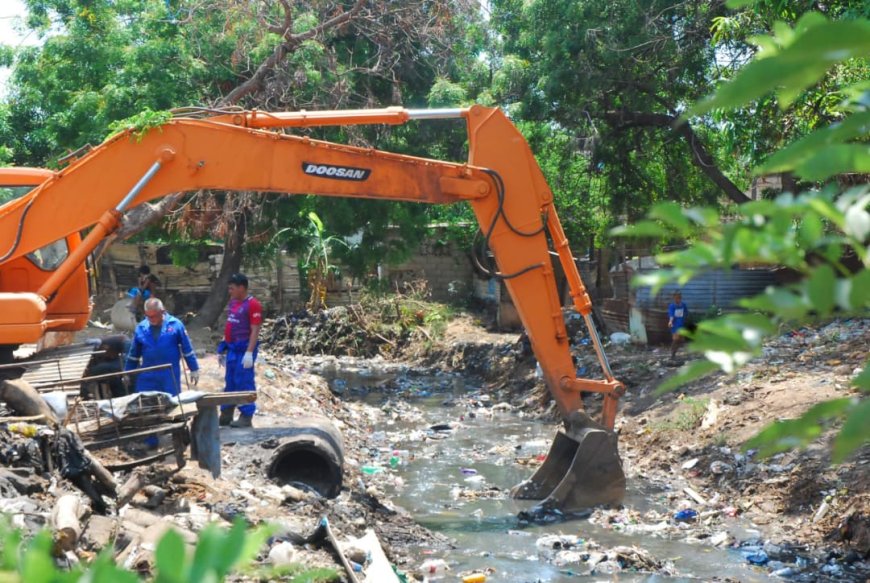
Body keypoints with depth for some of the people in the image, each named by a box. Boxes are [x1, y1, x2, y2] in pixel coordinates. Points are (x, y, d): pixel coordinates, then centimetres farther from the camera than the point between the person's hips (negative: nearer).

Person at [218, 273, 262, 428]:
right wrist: (223, 348, 19)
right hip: (232, 348, 9)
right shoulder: (232, 302, 13)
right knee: (230, 382, 13)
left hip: (244, 349, -9)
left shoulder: (252, 304, -14)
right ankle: (226, 415, 21)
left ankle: (246, 417, 4)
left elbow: (255, 331, -17)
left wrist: (249, 352, -22)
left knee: (244, 383, -3)